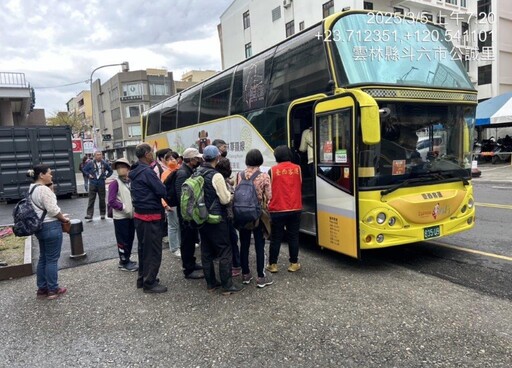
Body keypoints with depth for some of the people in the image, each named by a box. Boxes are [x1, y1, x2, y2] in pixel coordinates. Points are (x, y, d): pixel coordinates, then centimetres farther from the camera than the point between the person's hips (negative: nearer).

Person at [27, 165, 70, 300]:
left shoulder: (32, 188, 11)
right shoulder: (44, 189, -20)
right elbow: (53, 210, -22)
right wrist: (64, 219, -6)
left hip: (39, 226, 10)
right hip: (50, 227, -10)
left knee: (43, 258, 17)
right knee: (52, 259, 1)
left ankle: (42, 289, 25)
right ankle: (53, 290, 11)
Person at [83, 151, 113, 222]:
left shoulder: (104, 163, 2)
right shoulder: (90, 163, -1)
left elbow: (110, 171, 15)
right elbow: (84, 169, 11)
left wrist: (106, 176, 4)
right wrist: (89, 175, -2)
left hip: (101, 184, 1)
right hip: (92, 184, -1)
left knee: (102, 199, 8)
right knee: (91, 200, -3)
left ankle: (102, 214, 22)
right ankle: (89, 216, -4)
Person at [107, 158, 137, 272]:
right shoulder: (114, 183, -11)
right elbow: (111, 201, -15)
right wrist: (124, 208, -17)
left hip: (132, 216, 6)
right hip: (120, 217, -6)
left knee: (130, 239, 15)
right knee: (123, 240, 5)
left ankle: (126, 260, 30)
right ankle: (124, 262, 18)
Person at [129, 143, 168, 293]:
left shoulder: (136, 172, 11)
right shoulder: (147, 172, -19)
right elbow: (162, 191, -19)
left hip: (140, 214, 10)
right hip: (150, 216, -9)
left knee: (144, 248, 18)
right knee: (153, 250, 0)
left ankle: (142, 278, 28)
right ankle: (149, 283, 7)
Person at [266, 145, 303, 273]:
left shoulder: (273, 170, -7)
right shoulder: (297, 168, 1)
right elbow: (300, 187, 11)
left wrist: (269, 203, 17)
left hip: (277, 210, -2)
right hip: (295, 209, 2)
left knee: (276, 238, 7)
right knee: (293, 237, 10)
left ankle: (272, 264, 14)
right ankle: (294, 264, 17)